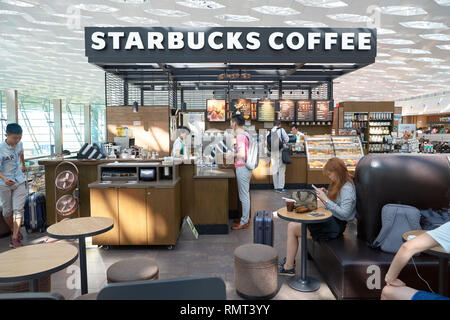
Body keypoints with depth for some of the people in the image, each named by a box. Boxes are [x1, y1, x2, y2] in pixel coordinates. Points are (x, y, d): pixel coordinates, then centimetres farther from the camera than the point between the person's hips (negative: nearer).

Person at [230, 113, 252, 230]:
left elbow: (242, 155, -28)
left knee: (244, 195, -2)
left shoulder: (240, 136, -18)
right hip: (246, 167, 10)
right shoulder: (245, 134, 12)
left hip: (242, 168, -10)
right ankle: (245, 217, 30)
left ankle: (244, 222, 6)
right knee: (245, 194, 18)